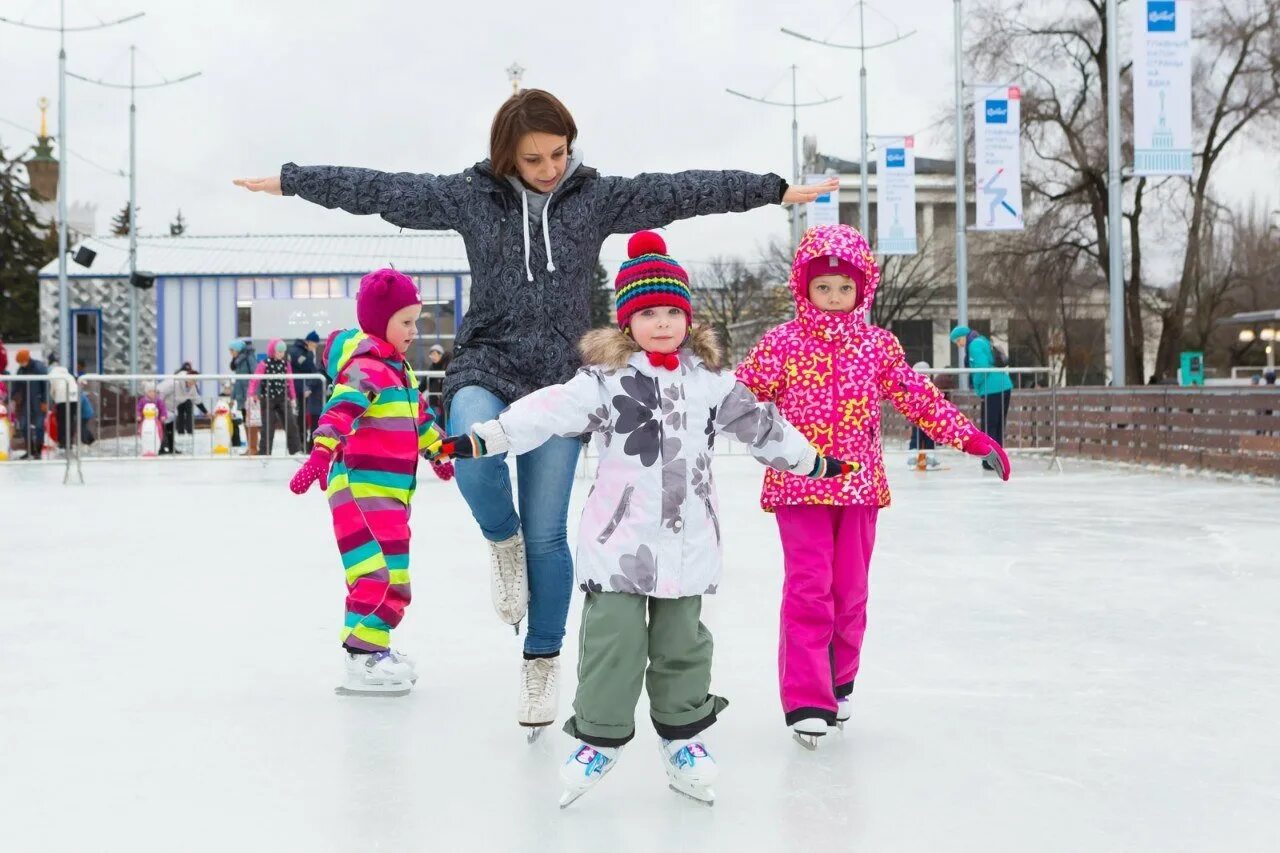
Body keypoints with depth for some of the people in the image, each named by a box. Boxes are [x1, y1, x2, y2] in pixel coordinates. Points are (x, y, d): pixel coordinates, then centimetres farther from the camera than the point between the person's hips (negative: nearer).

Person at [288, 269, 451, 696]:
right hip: (361, 486, -10)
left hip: (388, 492, 10)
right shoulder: (366, 368, -15)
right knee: (385, 575, -16)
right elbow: (340, 410, -32)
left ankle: (373, 648, 29)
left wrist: (439, 451, 45)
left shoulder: (397, 368, 16)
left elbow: (418, 415, 33)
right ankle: (363, 660, -13)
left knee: (389, 576, 17)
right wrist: (320, 454, -47)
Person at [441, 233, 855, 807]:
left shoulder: (709, 379, 7)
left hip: (688, 538, 3)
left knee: (682, 639, 12)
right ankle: (599, 736, 13)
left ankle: (683, 735, 27)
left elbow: (758, 423, 16)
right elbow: (548, 411, -12)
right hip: (619, 537, -3)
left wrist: (811, 461, 23)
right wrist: (480, 439, -19)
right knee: (613, 636, -2)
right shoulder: (606, 377, -5)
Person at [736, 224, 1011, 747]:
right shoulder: (782, 343, -3)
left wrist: (969, 436, 5)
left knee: (850, 591, 10)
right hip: (799, 486, -3)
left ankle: (837, 684, 28)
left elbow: (916, 396, 8)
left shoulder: (877, 345, 6)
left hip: (858, 487, 3)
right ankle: (806, 699, -4)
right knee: (808, 589, -8)